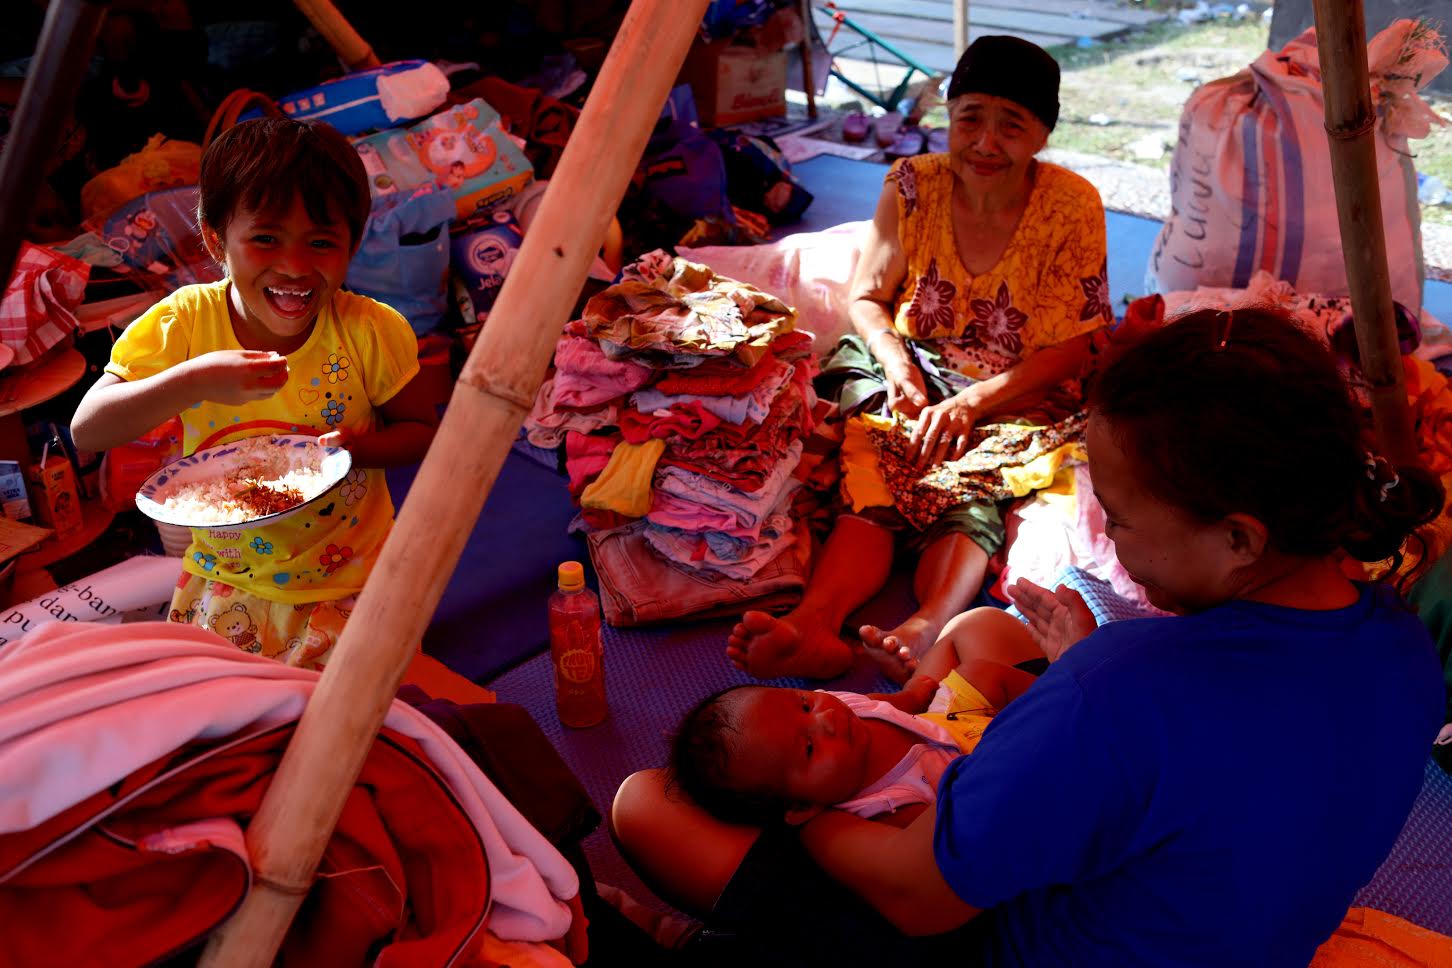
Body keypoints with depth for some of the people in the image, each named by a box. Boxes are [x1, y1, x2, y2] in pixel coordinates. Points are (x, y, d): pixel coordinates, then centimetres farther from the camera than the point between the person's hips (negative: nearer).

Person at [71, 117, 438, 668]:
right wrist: (194, 381, -32)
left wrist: (357, 447, -23)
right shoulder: (185, 322, -12)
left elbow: (422, 431, -2)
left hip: (352, 586, -1)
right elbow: (86, 431, -17)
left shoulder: (370, 333, -14)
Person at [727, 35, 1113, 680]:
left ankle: (928, 628, -59)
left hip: (1017, 393, -1)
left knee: (973, 494, -33)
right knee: (874, 480, -29)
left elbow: (1070, 348, -9)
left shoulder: (1072, 206, -9)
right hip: (912, 371, 1)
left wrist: (972, 402, -23)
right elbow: (867, 296, 8)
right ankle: (815, 619, -53)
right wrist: (895, 360, -14)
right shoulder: (912, 187, -3)